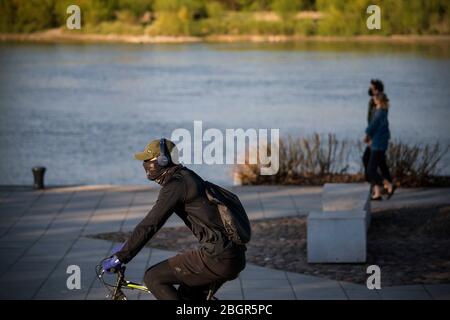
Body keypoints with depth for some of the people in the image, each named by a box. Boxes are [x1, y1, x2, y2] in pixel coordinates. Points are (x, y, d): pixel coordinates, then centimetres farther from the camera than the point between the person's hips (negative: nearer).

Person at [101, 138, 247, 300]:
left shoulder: (176, 185, -11)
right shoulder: (186, 176, 19)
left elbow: (149, 225, -14)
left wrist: (119, 258, -8)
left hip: (217, 259, -10)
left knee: (153, 278, -3)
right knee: (186, 295, 23)